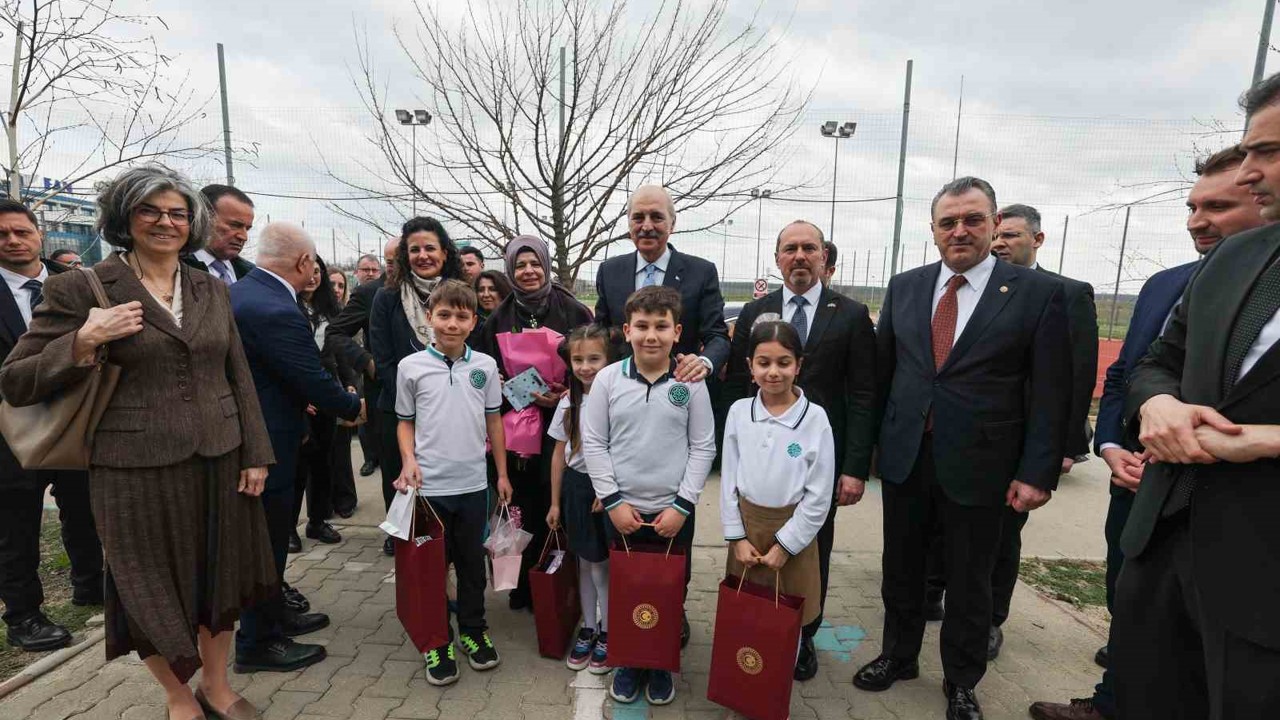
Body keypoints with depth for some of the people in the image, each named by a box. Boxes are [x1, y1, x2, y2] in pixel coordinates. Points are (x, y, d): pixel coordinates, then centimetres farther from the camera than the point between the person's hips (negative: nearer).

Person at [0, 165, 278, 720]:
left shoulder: (212, 290, 8)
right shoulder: (79, 289, -4)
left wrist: (256, 455, 4)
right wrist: (85, 341, -20)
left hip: (219, 462, 4)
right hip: (137, 470, -3)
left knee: (219, 582, 16)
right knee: (155, 592, 14)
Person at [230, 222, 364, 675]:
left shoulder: (240, 291, 5)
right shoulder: (278, 311, -26)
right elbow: (314, 381, -21)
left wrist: (301, 402, 16)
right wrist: (353, 407, -4)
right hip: (266, 444, -10)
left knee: (271, 533, 23)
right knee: (267, 540, 6)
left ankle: (274, 614, 41)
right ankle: (257, 643, 24)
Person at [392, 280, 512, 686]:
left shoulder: (485, 366, 0)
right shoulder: (411, 367, -4)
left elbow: (493, 421, 7)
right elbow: (405, 422, 5)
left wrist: (502, 473, 8)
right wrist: (409, 461, -11)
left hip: (473, 483, 2)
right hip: (428, 485, -1)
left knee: (472, 561, 15)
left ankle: (473, 631, 34)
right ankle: (437, 641, 29)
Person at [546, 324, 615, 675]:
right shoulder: (568, 402, 1)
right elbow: (560, 453, 7)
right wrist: (555, 502, 9)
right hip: (576, 486, 5)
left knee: (601, 565, 6)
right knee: (585, 562, 17)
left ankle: (606, 633, 27)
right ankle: (588, 629, 35)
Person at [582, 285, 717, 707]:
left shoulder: (691, 382, -6)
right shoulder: (608, 379, -5)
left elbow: (703, 447, -3)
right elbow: (593, 444, -3)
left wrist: (683, 504, -9)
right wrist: (613, 500, -8)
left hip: (674, 512, 0)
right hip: (621, 510, 1)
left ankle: (661, 666, 35)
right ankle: (628, 663, 36)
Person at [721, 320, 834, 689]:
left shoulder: (815, 418, -14)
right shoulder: (738, 412, -7)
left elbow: (819, 496, -10)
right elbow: (729, 479, 0)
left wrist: (784, 545, -9)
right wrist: (737, 536, -3)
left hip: (793, 527, -2)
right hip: (747, 523, 2)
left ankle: (798, 644, 38)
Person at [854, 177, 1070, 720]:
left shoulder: (1038, 293, -6)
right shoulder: (904, 287, 4)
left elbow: (1050, 394, -6)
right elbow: (881, 370, 7)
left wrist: (1037, 473, -9)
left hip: (977, 465, -3)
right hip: (904, 456, 3)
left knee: (969, 582, 15)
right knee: (901, 568, 18)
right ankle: (898, 656, 41)